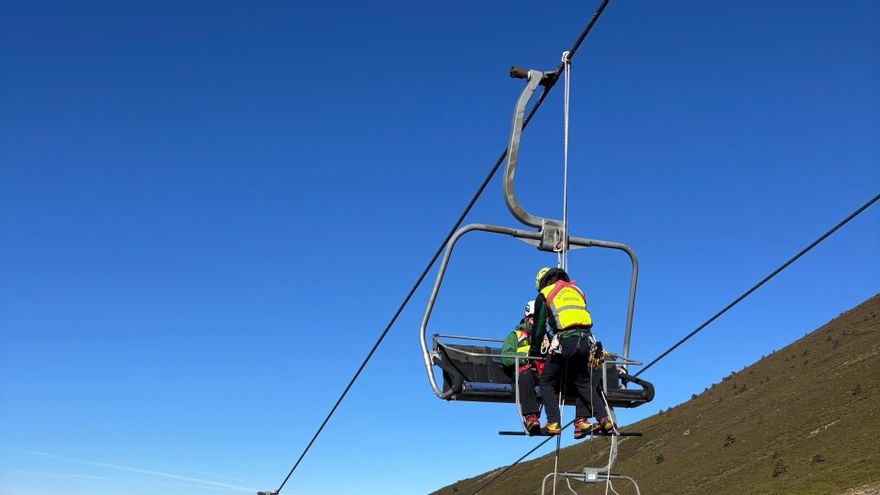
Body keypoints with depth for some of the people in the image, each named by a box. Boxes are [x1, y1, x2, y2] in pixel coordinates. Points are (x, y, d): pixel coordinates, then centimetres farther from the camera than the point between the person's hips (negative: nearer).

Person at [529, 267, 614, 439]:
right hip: (585, 341, 5)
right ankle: (604, 419, 6)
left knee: (547, 382, 9)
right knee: (584, 382, 18)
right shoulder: (576, 291, 26)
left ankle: (553, 423, -2)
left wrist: (534, 351, 25)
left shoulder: (544, 295, 12)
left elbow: (539, 326, 11)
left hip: (563, 342, -5)